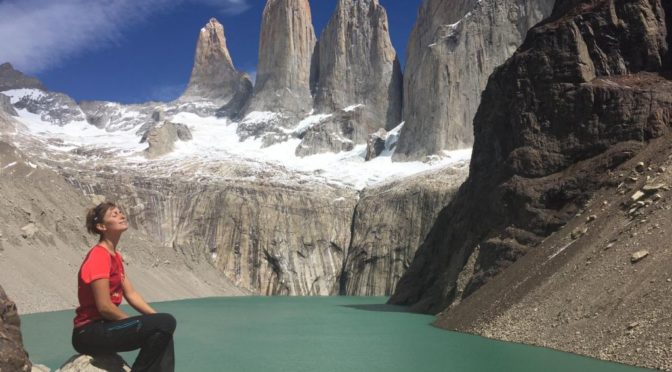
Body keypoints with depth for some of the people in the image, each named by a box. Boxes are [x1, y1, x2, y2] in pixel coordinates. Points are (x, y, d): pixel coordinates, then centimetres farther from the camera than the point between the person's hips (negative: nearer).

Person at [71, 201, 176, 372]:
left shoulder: (115, 256, 13)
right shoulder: (99, 256, -17)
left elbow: (131, 294, 12)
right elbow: (104, 306, -21)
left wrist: (156, 318, 1)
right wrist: (135, 325, -9)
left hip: (104, 326, 10)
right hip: (90, 333, -10)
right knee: (165, 323, -22)